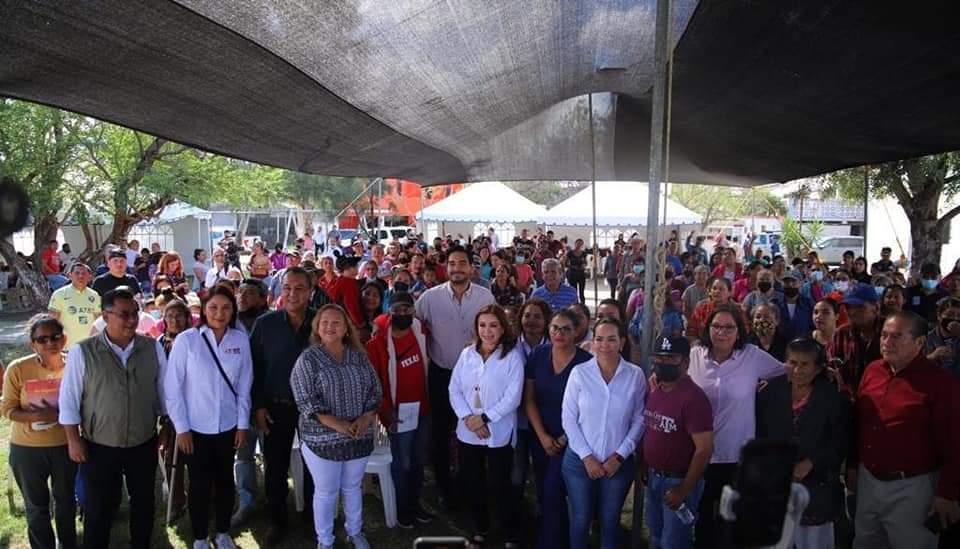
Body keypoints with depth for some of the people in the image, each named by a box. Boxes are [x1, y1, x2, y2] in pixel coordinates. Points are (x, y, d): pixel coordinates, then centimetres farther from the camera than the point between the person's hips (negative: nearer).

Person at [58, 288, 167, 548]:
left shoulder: (153, 348, -4)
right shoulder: (82, 352, -11)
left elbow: (164, 391, 4)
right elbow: (69, 399, -6)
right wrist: (73, 439, -6)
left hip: (144, 444, 2)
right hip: (99, 447, -2)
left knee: (143, 504, 18)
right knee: (98, 509, 12)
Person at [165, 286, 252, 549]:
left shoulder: (241, 339, -6)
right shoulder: (186, 340, -13)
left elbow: (244, 386, 0)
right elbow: (172, 388, -8)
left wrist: (243, 424, 2)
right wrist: (181, 428, -8)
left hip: (228, 426, 2)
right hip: (196, 428, -2)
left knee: (225, 481, 16)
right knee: (199, 485, 11)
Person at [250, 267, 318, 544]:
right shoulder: (265, 324, -5)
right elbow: (254, 367, -1)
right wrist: (258, 406, -4)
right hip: (276, 407, 0)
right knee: (275, 467, 11)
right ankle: (277, 520, 31)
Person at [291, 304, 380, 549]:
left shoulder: (359, 356, 3)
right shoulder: (308, 359, -10)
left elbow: (375, 391, 6)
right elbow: (305, 400, -16)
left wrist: (366, 418, -10)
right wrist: (336, 423, -22)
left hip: (359, 437, 4)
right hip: (322, 438, -4)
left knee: (353, 488, 19)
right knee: (326, 492, 9)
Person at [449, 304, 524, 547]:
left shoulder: (513, 356, -10)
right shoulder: (467, 353, 3)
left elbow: (513, 397, -15)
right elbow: (454, 390, 1)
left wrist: (484, 418, -17)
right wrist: (467, 418, -12)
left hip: (499, 433, -4)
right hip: (467, 432, 4)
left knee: (501, 484, 5)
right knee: (473, 482, 16)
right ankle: (479, 529, 36)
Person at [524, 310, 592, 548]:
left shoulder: (586, 362, -15)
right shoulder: (538, 356, -5)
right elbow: (529, 399, 0)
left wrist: (565, 438, -8)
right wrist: (542, 436, -6)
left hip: (570, 440, -4)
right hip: (541, 437, 4)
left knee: (553, 492, -7)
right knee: (543, 493, 13)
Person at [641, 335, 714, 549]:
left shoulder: (693, 398, -22)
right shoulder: (653, 391, 2)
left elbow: (704, 449, -23)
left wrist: (684, 490, -20)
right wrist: (643, 466, 9)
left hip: (678, 480, -7)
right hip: (653, 477, 7)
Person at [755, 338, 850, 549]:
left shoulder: (833, 397, -4)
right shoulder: (770, 391, 2)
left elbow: (841, 442, -6)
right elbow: (759, 433, 5)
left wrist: (809, 464, -14)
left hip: (816, 486, -2)